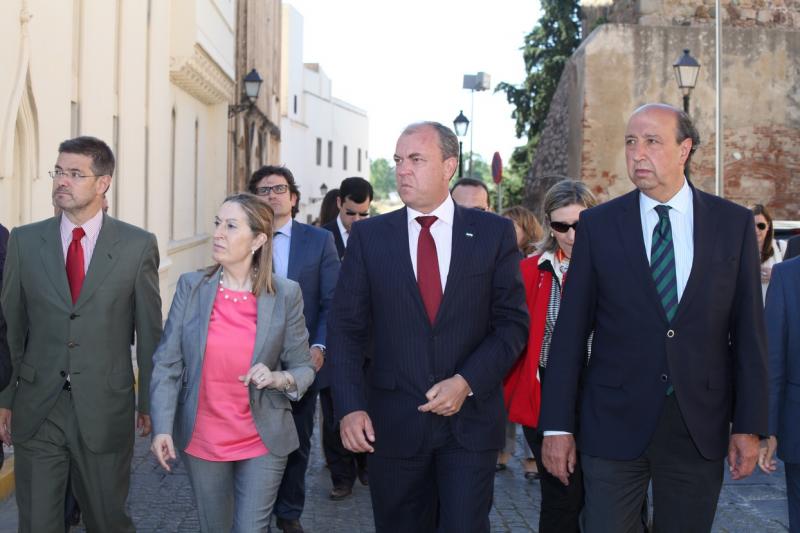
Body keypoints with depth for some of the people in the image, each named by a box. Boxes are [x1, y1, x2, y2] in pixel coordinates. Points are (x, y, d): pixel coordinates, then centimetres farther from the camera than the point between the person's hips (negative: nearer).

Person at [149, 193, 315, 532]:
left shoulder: (286, 295, -8)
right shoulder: (191, 287, -5)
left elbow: (304, 369, -2)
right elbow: (167, 364, -6)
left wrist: (276, 378, -23)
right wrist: (162, 428, -17)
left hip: (262, 442, -2)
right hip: (202, 441, 2)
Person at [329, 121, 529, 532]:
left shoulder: (494, 232, 1)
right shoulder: (368, 235, 3)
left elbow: (513, 322, 0)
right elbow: (346, 327, 1)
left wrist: (467, 382, -12)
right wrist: (350, 406, -9)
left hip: (471, 417, -1)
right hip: (393, 422, 1)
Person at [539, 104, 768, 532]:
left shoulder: (734, 223, 2)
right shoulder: (598, 224, 0)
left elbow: (748, 330, 3)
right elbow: (571, 331, -1)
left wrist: (749, 425, 1)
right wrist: (557, 425, -4)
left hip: (700, 428, 1)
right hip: (615, 424, -1)